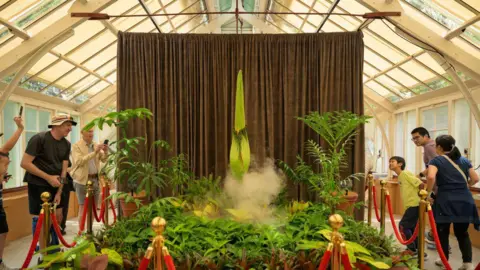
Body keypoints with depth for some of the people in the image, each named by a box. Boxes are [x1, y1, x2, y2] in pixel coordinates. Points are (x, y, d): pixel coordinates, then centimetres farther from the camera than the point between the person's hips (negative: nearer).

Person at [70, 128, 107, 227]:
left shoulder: (96, 145, 11)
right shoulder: (76, 146, -5)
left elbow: (104, 160, 7)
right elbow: (79, 161, -19)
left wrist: (105, 152, -14)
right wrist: (94, 152, -25)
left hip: (95, 179, 5)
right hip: (82, 180, -5)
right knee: (83, 206, -3)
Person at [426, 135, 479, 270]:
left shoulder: (436, 160, -2)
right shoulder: (464, 160, 14)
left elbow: (431, 177, -20)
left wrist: (428, 192, -7)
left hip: (445, 201, -4)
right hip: (465, 201, 4)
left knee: (443, 231, 12)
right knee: (462, 233, 15)